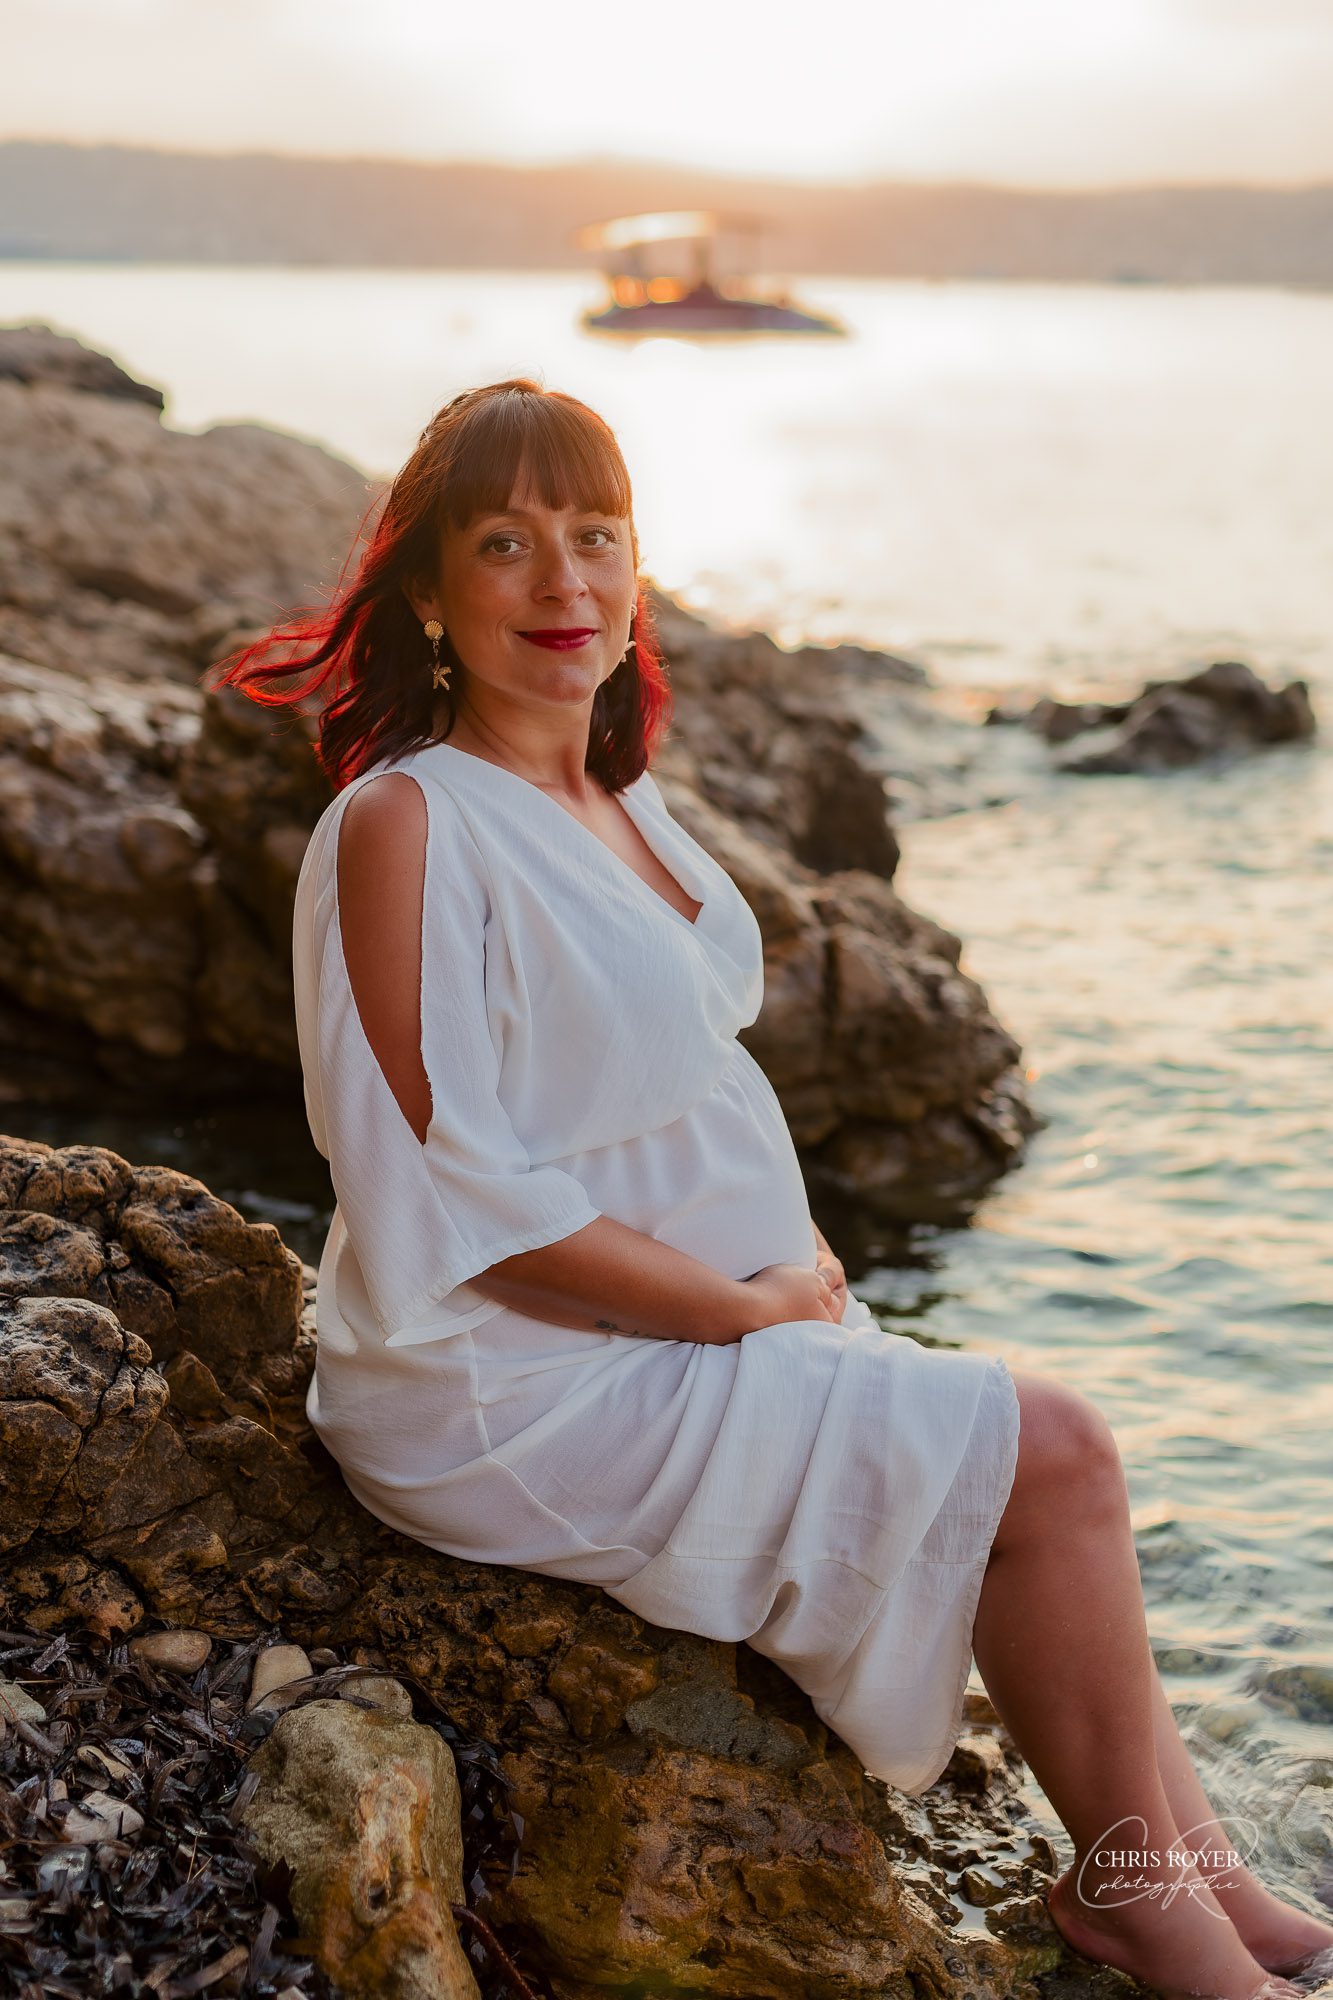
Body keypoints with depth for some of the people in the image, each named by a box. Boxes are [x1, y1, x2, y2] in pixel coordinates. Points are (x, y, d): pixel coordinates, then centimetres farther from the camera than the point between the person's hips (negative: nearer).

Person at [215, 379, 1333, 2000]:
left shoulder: (615, 796, 8)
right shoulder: (402, 826, -19)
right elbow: (464, 1202, -21)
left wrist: (810, 1265, 1)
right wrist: (752, 1305, -16)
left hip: (708, 1330, 9)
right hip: (523, 1396, -8)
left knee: (1052, 1454, 3)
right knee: (1049, 1453, -10)